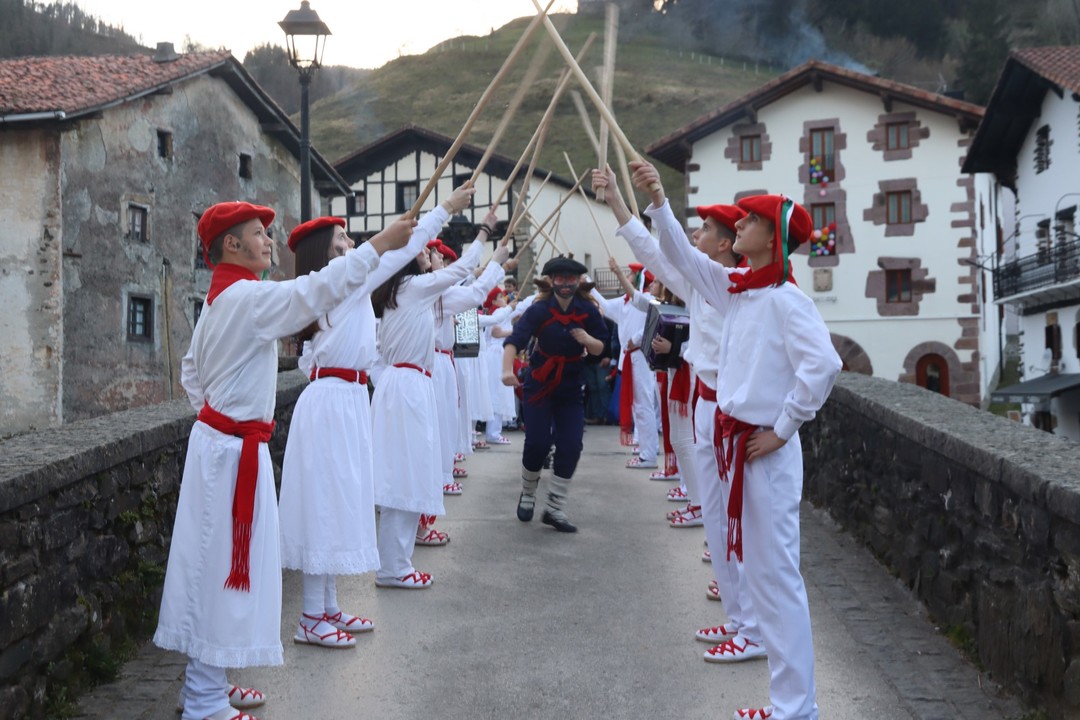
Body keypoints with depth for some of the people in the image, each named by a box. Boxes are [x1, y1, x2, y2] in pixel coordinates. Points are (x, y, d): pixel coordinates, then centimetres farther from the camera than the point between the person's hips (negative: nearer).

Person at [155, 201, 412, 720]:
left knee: (220, 565, 16)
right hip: (234, 449, -10)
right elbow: (319, 290, -30)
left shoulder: (222, 299, 13)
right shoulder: (248, 297, -18)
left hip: (220, 439, 10)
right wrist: (380, 244, -26)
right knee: (223, 566, -2)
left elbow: (191, 370, 22)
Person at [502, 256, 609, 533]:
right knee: (537, 443, -7)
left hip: (571, 386, 3)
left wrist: (588, 339, -22)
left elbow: (600, 349, 2)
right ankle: (527, 494, 22)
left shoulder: (588, 310, -7)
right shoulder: (539, 310, -15)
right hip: (539, 383, -2)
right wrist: (507, 369, -47)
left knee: (571, 446, -5)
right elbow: (514, 340, -28)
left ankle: (555, 509, 8)